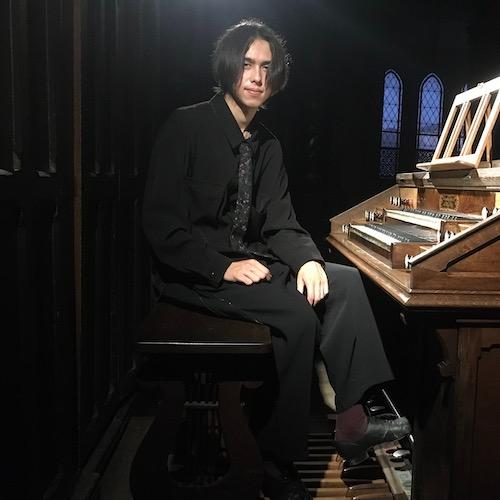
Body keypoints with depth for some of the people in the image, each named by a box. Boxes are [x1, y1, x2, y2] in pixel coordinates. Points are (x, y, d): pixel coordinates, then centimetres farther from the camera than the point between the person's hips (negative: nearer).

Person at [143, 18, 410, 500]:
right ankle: (275, 460, -13)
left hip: (250, 261, 7)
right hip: (195, 273, -7)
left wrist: (309, 260, -13)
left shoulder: (267, 144, 11)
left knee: (345, 281, -10)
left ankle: (351, 421, -6)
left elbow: (281, 222, 8)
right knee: (297, 311, -27)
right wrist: (223, 267, -23)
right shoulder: (186, 127, -8)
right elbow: (161, 223, -14)